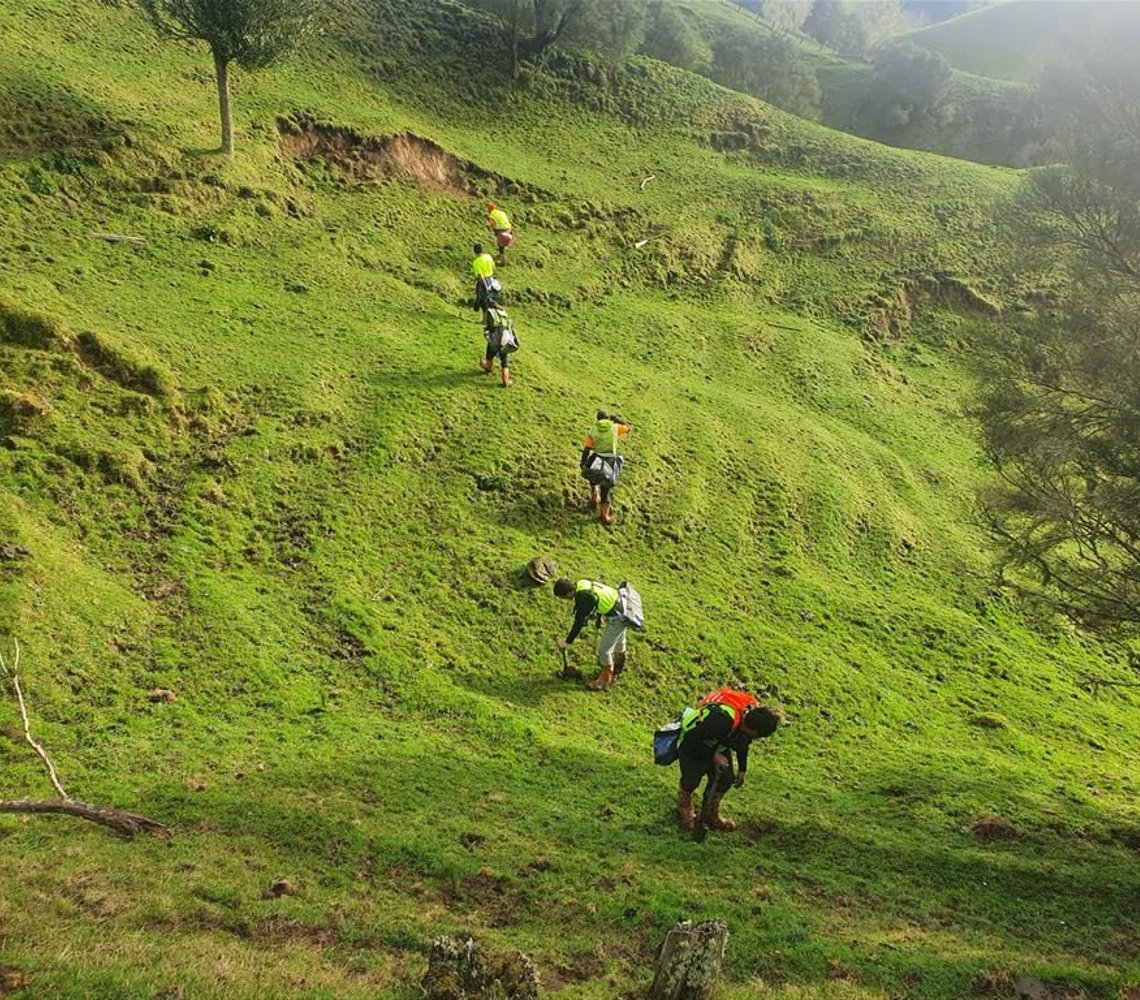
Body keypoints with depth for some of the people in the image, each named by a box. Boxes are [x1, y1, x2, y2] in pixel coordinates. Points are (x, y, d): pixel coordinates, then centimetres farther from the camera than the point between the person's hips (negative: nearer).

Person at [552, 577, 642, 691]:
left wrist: (567, 642, -11)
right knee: (618, 640, 31)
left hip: (618, 617, -10)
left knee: (604, 648, 2)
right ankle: (617, 668, 54)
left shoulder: (583, 599, -30)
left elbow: (579, 623, -21)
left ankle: (606, 678, 22)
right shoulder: (581, 584, -4)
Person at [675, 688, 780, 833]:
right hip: (692, 745, -7)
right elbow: (692, 738, -32)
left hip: (718, 744, 7)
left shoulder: (752, 713, -18)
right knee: (691, 781, 8)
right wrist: (714, 755, -24)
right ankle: (684, 808, 41)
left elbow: (743, 743, 4)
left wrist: (742, 769, 13)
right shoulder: (722, 720, -44)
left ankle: (710, 817, 30)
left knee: (725, 779, 7)